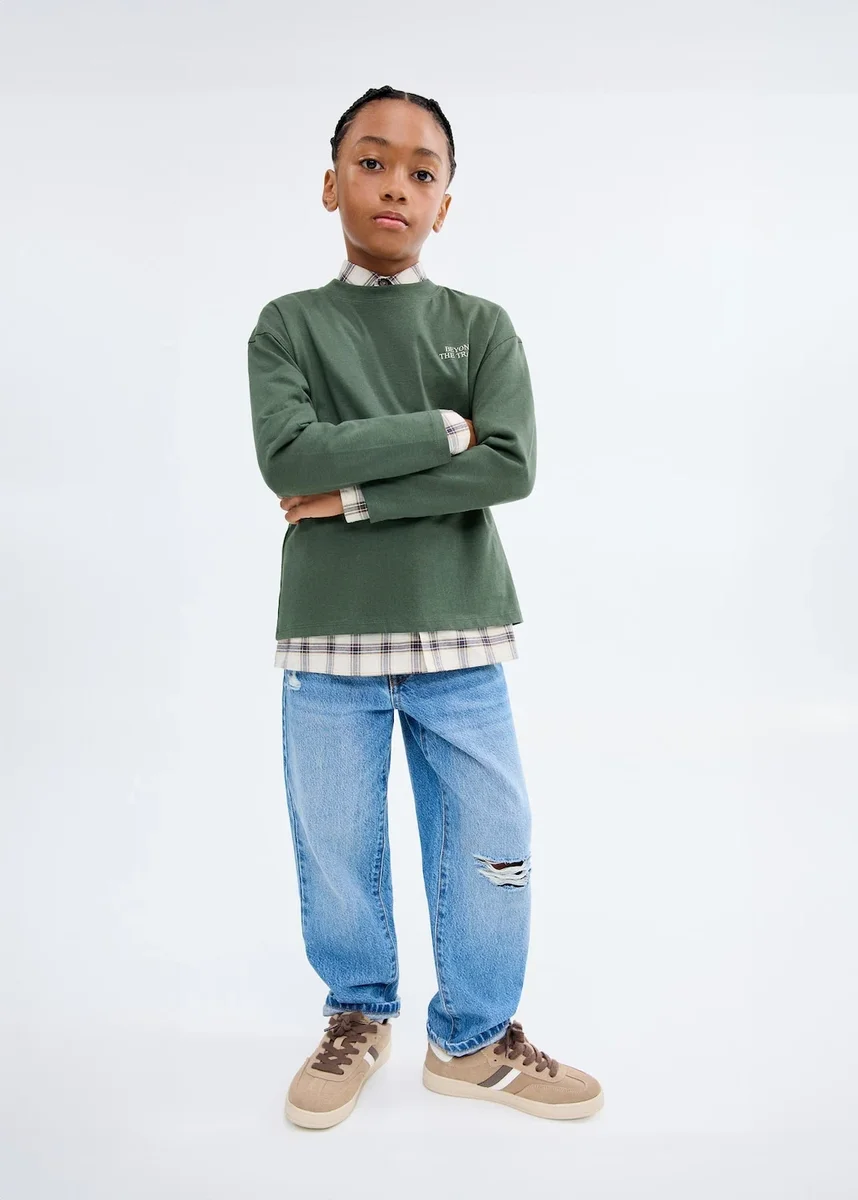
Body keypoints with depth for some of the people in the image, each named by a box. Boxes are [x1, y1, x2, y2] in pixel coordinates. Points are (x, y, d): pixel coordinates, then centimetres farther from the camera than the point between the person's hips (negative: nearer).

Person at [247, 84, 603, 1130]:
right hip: (329, 638, 0)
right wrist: (444, 429, -11)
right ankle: (358, 1017, 37)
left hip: (459, 635, 1)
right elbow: (288, 458, -14)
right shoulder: (289, 324, 4)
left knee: (488, 846, 7)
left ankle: (473, 1039, 30)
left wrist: (355, 497, -14)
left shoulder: (482, 326, 5)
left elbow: (512, 466, -11)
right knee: (336, 849, 11)